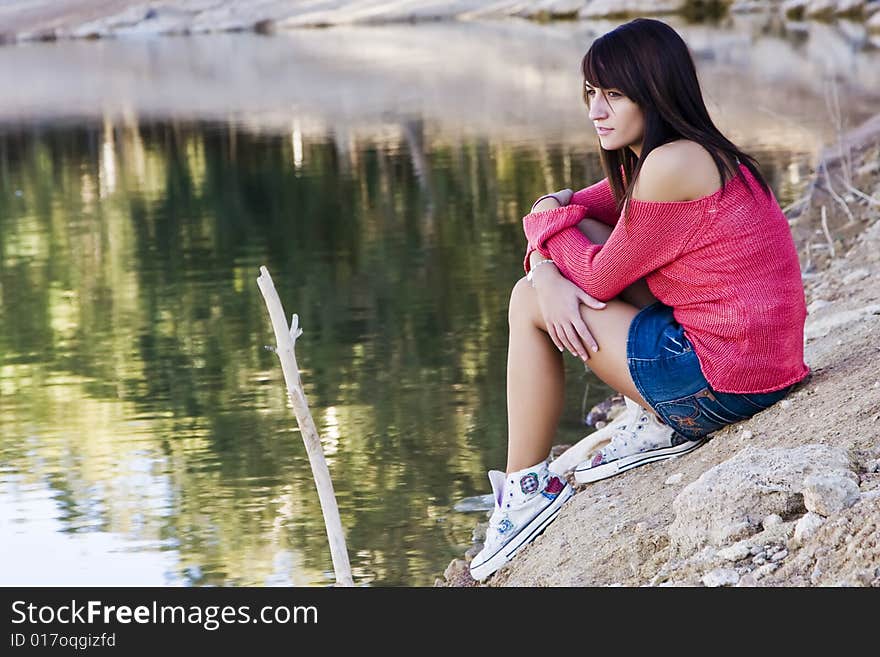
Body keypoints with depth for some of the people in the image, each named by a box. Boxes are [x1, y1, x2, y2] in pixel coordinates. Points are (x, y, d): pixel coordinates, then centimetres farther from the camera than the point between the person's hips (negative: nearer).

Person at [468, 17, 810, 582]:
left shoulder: (672, 165, -18)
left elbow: (601, 279, -9)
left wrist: (549, 223, 8)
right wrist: (547, 273, -5)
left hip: (724, 381, -10)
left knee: (528, 307, 2)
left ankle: (529, 489, 10)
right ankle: (657, 424, 12)